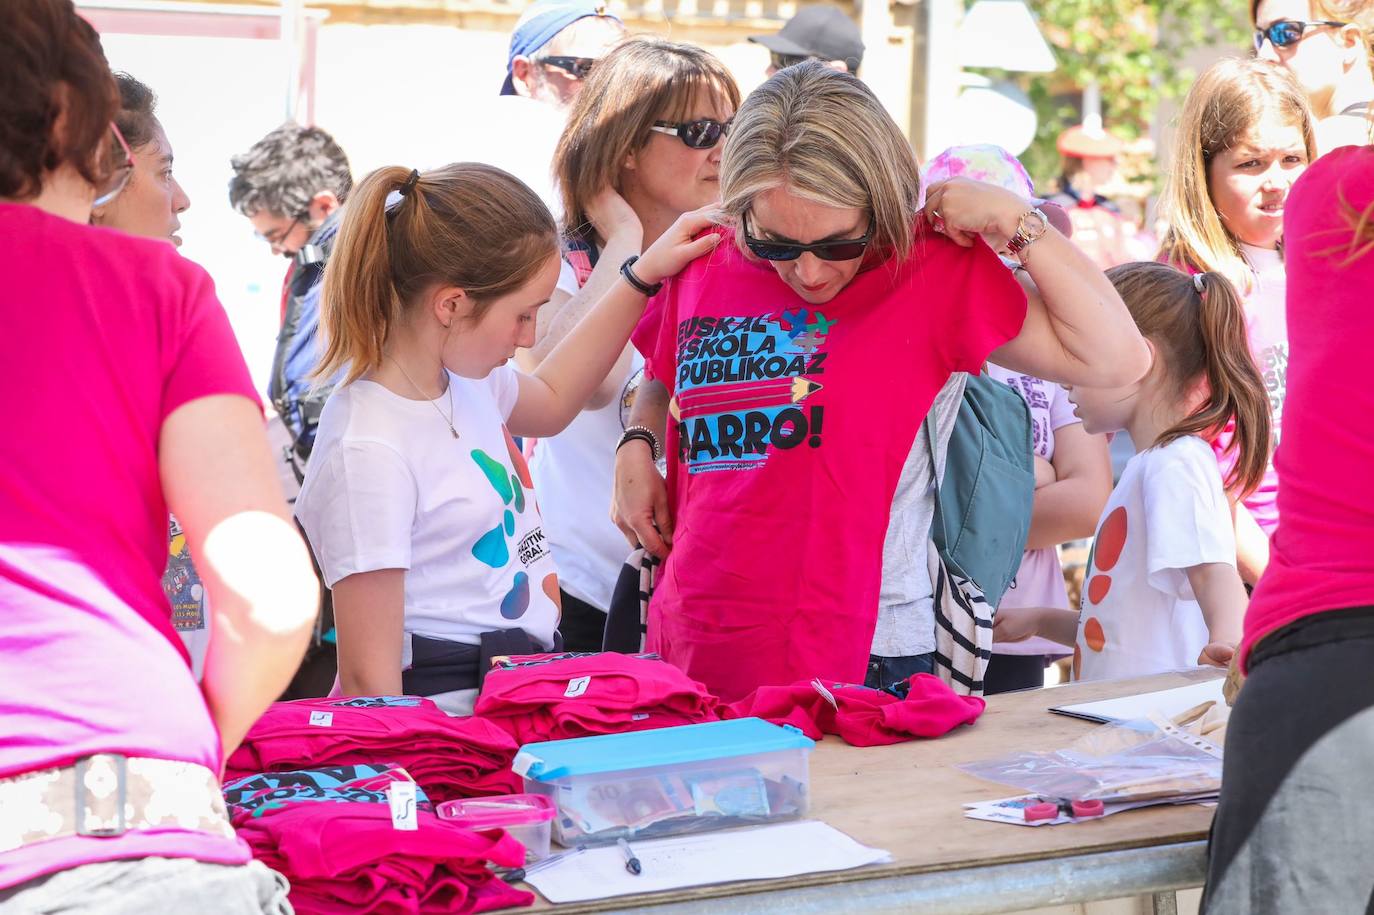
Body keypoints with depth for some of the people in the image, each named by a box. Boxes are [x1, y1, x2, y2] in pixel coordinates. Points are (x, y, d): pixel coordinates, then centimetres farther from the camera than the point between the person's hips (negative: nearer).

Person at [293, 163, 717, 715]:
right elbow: (368, 678, -19)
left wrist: (642, 276, 29)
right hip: (452, 716, -9)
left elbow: (548, 402, 33)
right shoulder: (369, 451, -20)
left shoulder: (460, 373, 7)